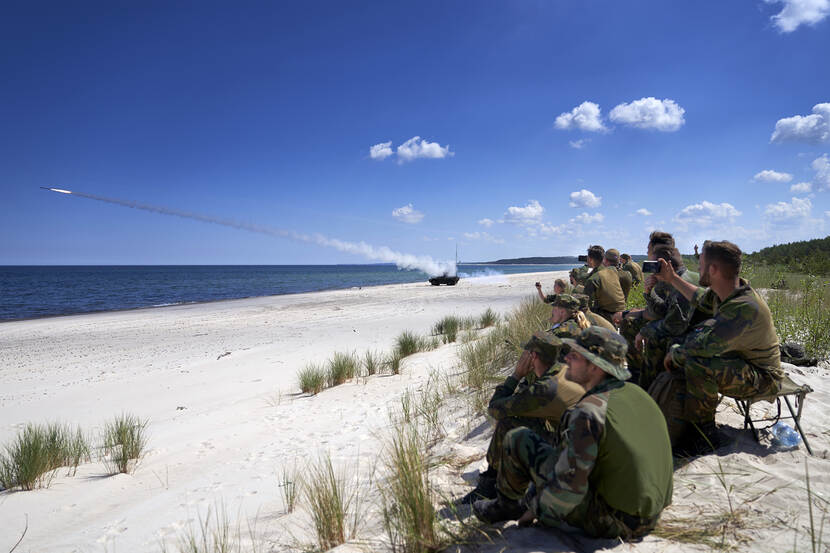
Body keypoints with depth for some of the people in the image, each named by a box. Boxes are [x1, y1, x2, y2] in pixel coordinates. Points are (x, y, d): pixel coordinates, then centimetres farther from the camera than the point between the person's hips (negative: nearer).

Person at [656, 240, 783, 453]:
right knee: (678, 357, 10)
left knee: (696, 365, -33)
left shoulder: (745, 307, -33)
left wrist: (674, 353, -21)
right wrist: (672, 279, 20)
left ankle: (705, 434, -15)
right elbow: (700, 299, 21)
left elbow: (700, 345, -39)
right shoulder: (724, 292, -5)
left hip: (762, 378, -10)